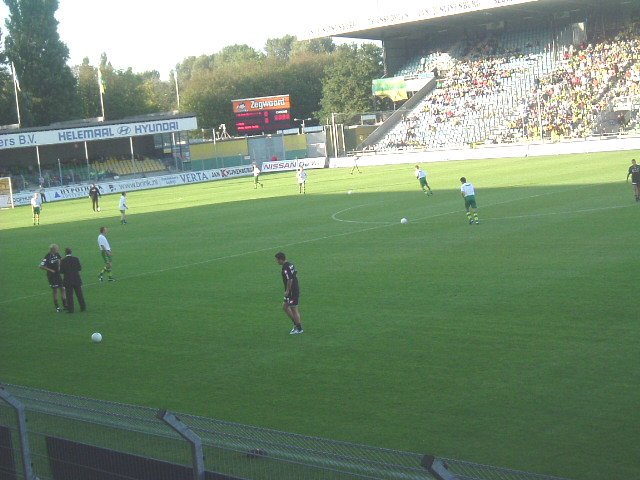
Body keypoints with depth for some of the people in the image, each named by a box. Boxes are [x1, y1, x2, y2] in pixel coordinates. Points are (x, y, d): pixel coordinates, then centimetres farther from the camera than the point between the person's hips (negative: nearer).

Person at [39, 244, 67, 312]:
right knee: (55, 290, -3)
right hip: (51, 275, -7)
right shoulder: (47, 257, -18)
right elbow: (41, 266, -18)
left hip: (57, 274, 7)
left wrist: (59, 267, 6)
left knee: (62, 289, 6)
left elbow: (60, 259, 23)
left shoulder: (56, 254, 1)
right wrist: (50, 270, -18)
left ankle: (65, 305, 16)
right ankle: (57, 307, 8)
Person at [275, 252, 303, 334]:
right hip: (295, 289, 10)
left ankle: (299, 328, 11)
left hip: (292, 292, -10)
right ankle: (296, 324, 22)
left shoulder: (285, 268, -22)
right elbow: (296, 274, 18)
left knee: (294, 309, 1)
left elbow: (290, 280, -27)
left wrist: (287, 291, -17)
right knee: (285, 307, 17)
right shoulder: (290, 264, 8)